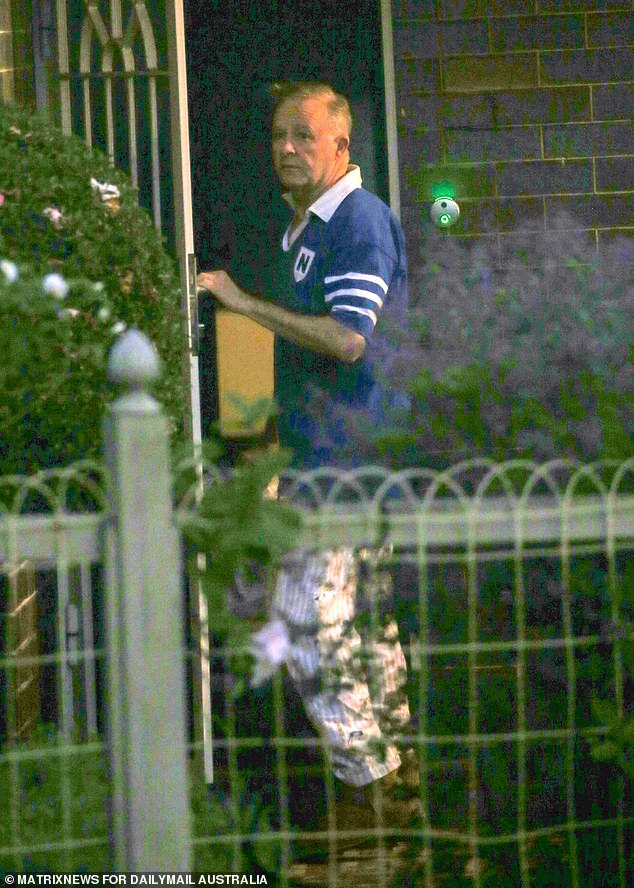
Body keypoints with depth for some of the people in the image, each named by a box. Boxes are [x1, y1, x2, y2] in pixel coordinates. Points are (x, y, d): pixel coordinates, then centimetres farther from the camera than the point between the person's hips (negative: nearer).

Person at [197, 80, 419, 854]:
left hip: (343, 460, -10)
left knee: (311, 621, -11)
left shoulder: (360, 222, -14)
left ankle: (366, 782, -5)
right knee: (364, 618, 13)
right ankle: (395, 774, 19)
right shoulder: (305, 226, 19)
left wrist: (246, 303, -20)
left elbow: (347, 340, -24)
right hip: (326, 450, 10)